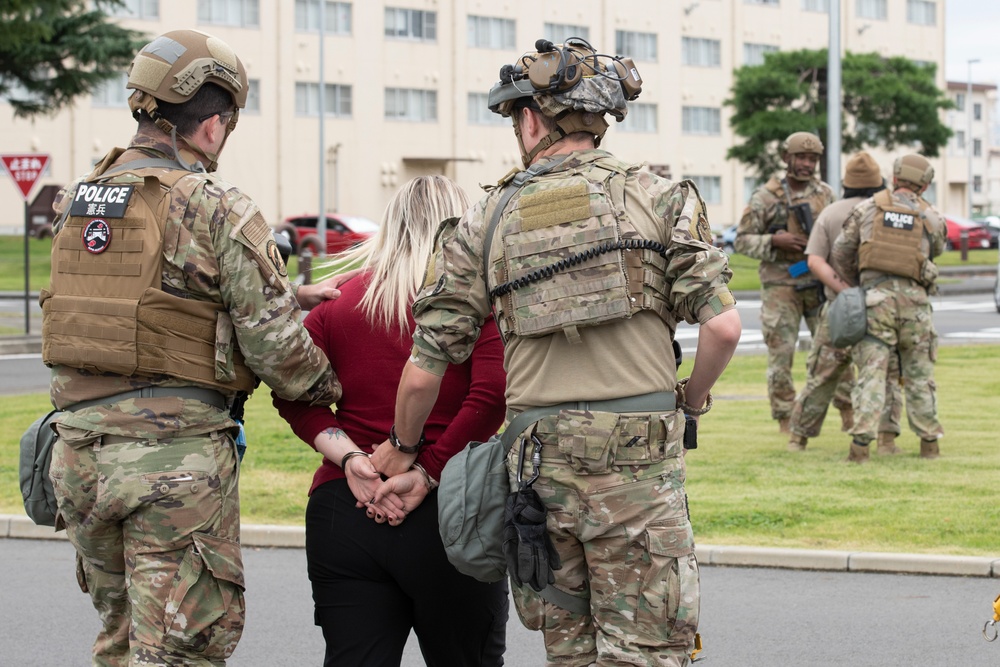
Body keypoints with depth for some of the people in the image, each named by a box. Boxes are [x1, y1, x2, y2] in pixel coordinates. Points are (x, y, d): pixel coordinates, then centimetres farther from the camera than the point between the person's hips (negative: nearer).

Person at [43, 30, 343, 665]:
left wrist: (293, 295, 15)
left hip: (80, 451, 7)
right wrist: (327, 387, 9)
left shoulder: (77, 201, 11)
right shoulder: (218, 208, -11)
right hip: (175, 456, -7)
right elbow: (273, 343, -12)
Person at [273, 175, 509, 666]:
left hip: (342, 511, 3)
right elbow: (491, 395, -15)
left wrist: (347, 457, -8)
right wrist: (427, 474, -13)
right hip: (449, 513, -3)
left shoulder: (339, 299, 8)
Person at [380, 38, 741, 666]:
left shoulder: (491, 219, 6)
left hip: (542, 459, 2)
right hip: (640, 451, -2)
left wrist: (402, 446, 23)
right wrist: (691, 399, 11)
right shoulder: (659, 198, 2)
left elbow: (426, 366, 5)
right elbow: (722, 325, -8)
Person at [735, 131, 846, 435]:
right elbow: (742, 241, -3)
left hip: (819, 282, 3)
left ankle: (847, 411, 11)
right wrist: (774, 241, -18)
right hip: (781, 284, -3)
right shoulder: (765, 197, -4)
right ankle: (785, 418, 6)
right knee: (781, 352, -2)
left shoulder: (825, 193, 8)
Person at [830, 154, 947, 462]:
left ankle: (860, 445, -12)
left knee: (871, 372, -3)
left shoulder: (867, 208, 5)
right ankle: (929, 442, 17)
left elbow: (840, 252, 8)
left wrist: (855, 284, 22)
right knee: (919, 374, 12)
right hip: (914, 298, 1)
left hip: (875, 297, -1)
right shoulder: (932, 218, 7)